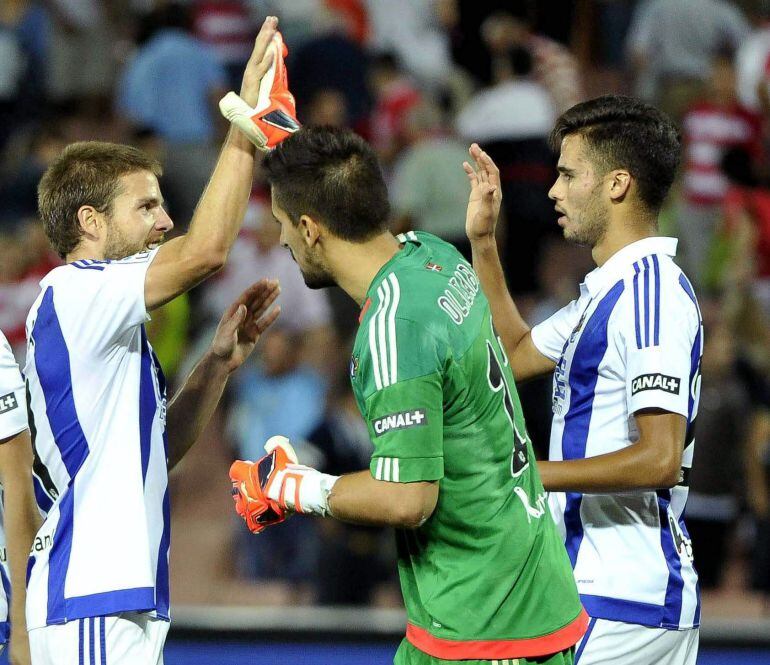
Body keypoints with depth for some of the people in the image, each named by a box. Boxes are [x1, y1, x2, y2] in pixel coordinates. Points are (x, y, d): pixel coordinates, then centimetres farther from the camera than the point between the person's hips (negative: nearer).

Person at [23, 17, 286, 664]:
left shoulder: (107, 325, 21)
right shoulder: (74, 293, -10)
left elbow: (159, 446, 21)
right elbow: (206, 249, -21)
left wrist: (219, 362, 10)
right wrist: (246, 125, -14)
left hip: (124, 593, 10)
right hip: (92, 592, -10)